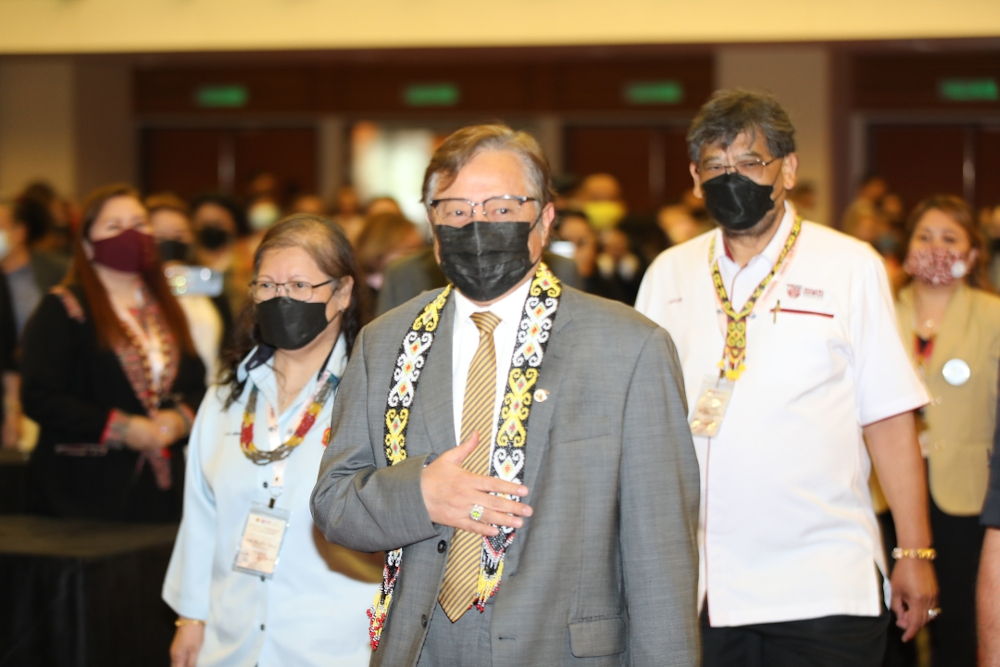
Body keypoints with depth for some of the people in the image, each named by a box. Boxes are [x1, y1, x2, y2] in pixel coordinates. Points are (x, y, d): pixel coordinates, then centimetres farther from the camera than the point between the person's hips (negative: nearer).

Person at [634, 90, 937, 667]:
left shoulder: (850, 267, 1)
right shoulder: (669, 274, 9)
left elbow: (889, 418, -1)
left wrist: (916, 553, -4)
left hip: (825, 590, -2)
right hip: (696, 588, 3)